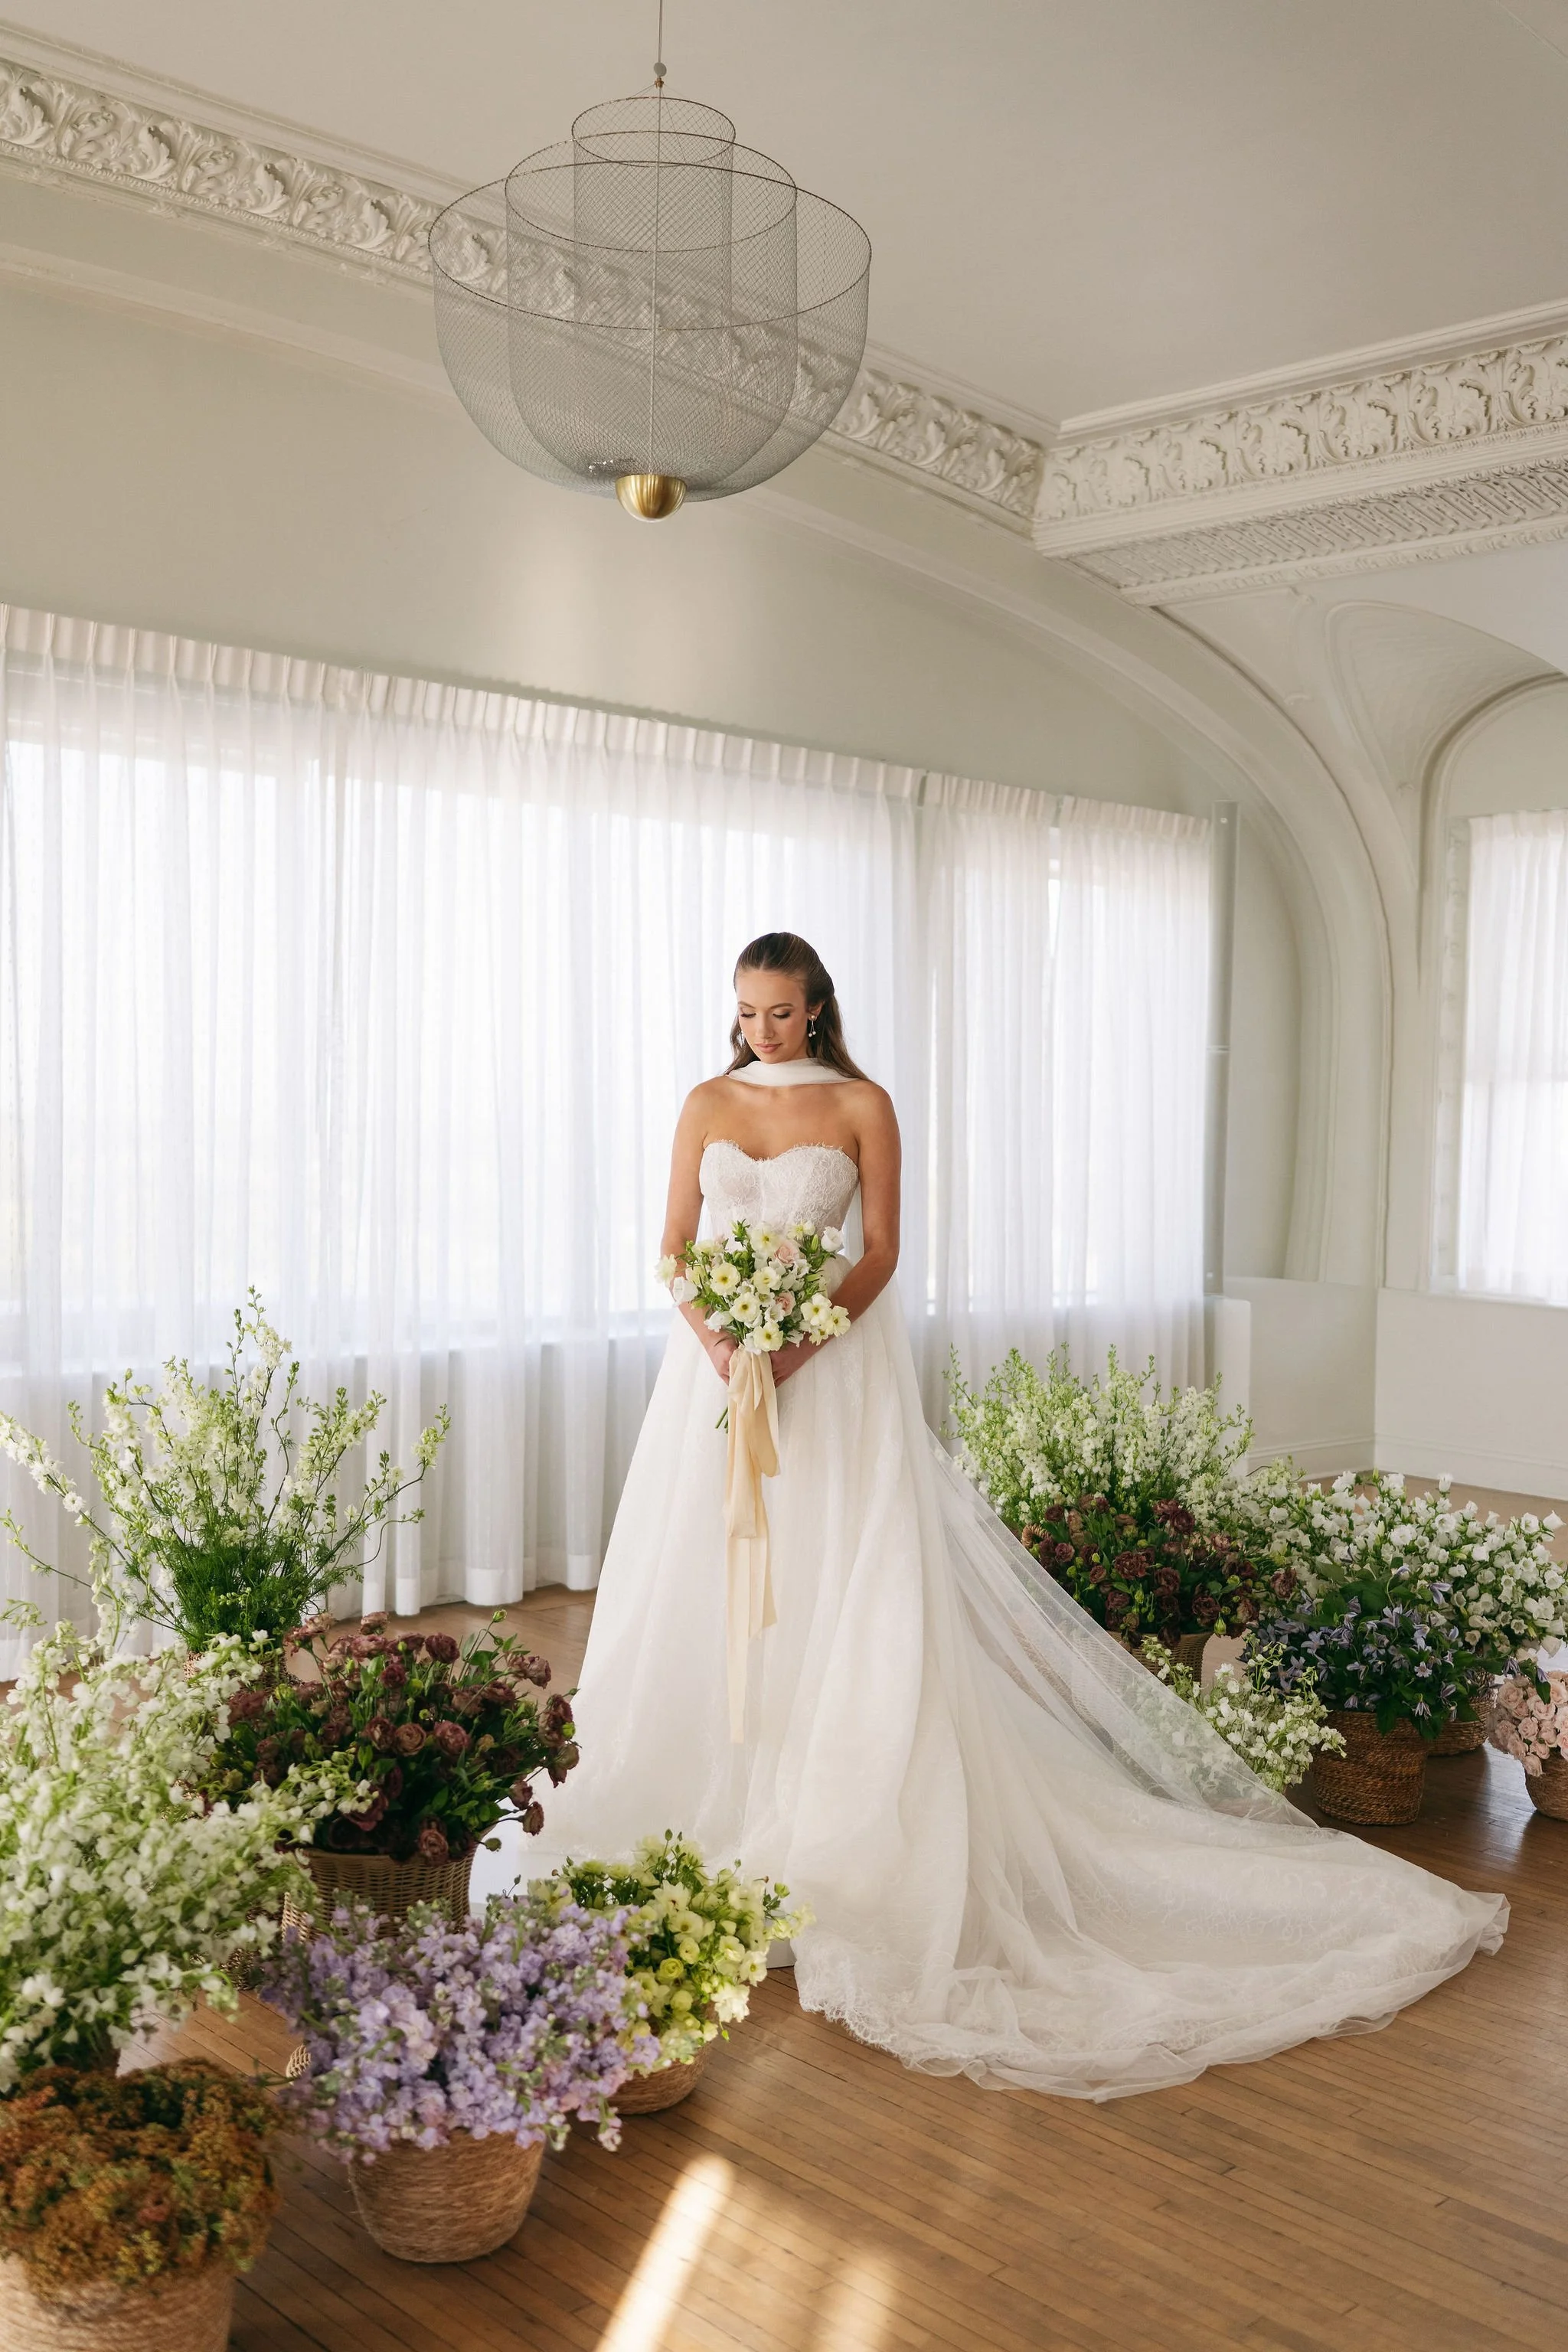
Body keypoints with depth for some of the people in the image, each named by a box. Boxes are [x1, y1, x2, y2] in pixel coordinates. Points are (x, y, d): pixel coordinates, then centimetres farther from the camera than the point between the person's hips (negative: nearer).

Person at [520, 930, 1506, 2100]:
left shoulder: (862, 1106, 0)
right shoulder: (708, 1105, 7)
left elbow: (881, 1252, -3)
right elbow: (675, 1247, 4)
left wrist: (801, 1342, -17)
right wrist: (715, 1341, -14)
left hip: (832, 1365, -3)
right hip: (720, 1360, 3)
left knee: (839, 1586, -5)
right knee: (705, 1585, 6)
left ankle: (824, 1822, 4)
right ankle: (701, 1805, 19)